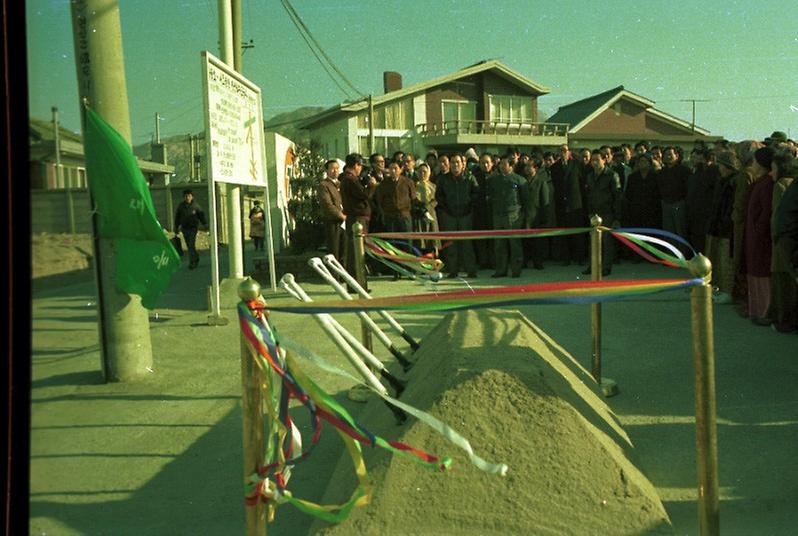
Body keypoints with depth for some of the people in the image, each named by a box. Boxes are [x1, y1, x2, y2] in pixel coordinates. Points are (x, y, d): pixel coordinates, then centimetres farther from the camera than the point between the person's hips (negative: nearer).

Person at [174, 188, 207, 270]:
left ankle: (192, 262, -11)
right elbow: (177, 217, 10)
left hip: (193, 228, -4)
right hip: (184, 228, 4)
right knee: (189, 246, 12)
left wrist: (205, 224, -4)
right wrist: (176, 228, 11)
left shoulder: (196, 206, -5)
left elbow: (202, 216, 0)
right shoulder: (181, 206, 3)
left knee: (191, 245, -13)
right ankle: (196, 257, 33)